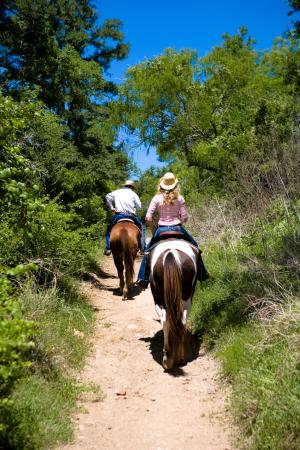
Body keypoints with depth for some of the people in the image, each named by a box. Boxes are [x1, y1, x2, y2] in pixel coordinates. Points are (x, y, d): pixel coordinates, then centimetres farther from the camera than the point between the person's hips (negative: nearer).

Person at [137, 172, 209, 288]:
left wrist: (153, 230, 8)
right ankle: (202, 275, 25)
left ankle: (143, 278, 16)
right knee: (194, 246, 23)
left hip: (161, 229, 0)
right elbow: (185, 217, -5)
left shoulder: (157, 198, -4)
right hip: (177, 228, 0)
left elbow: (148, 217, -7)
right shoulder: (180, 198, -4)